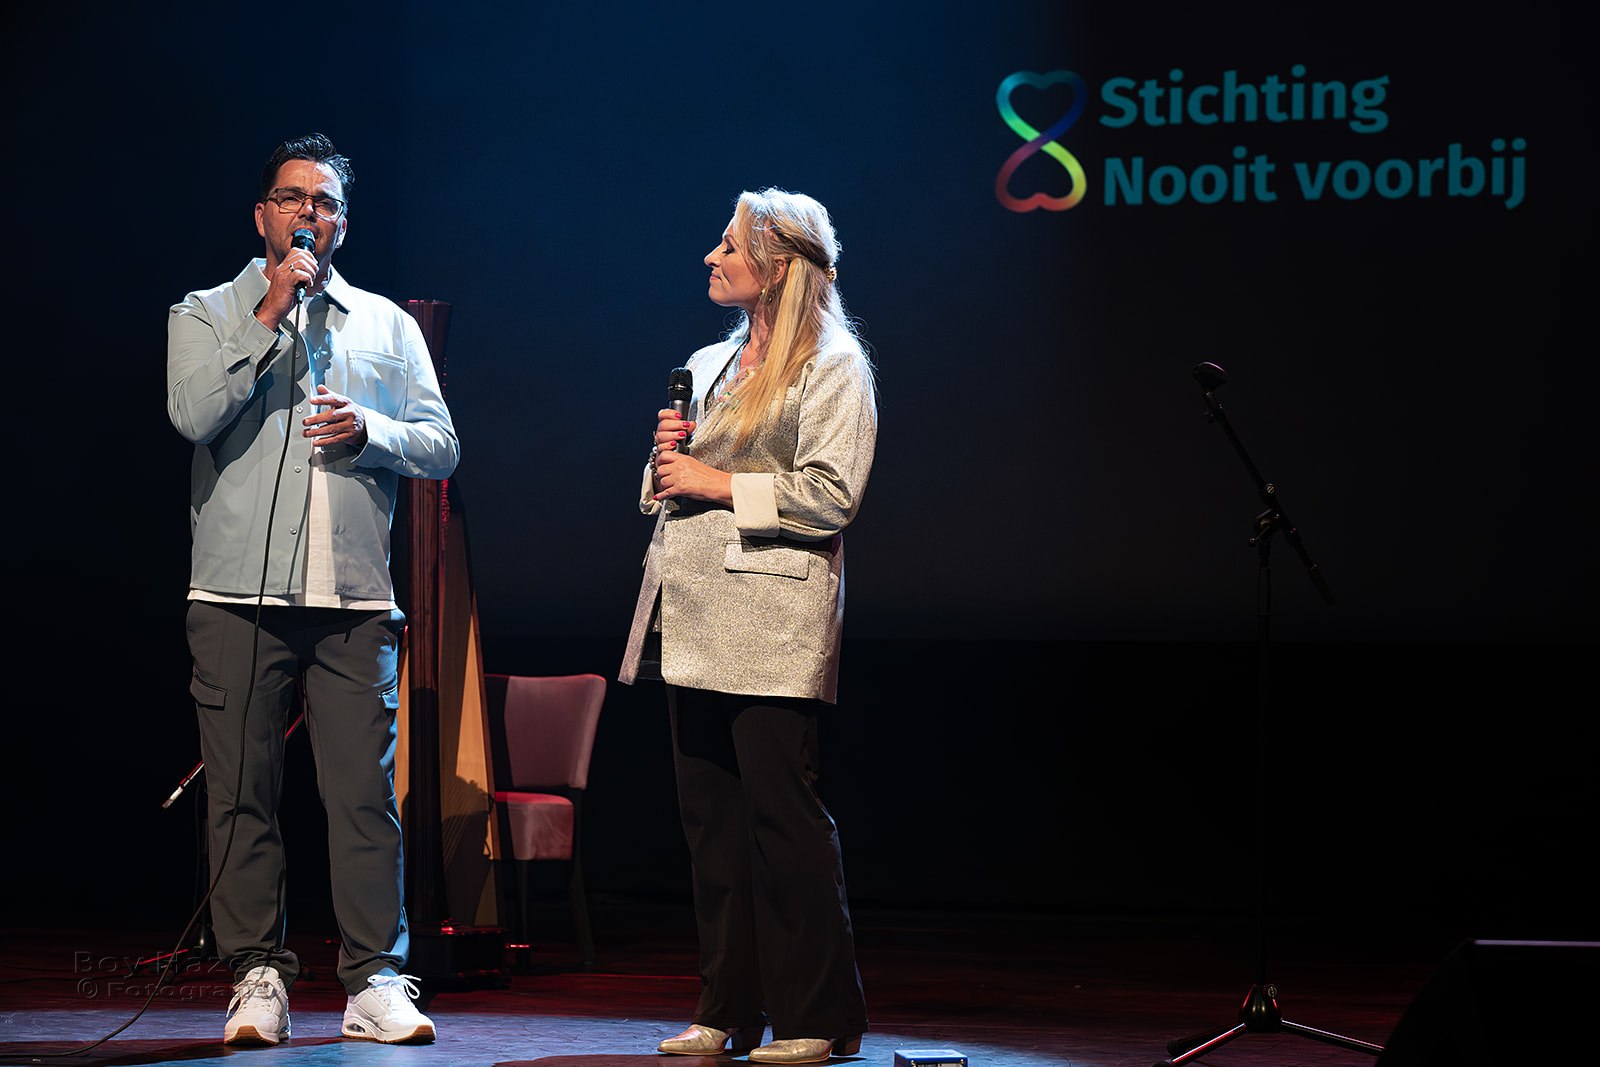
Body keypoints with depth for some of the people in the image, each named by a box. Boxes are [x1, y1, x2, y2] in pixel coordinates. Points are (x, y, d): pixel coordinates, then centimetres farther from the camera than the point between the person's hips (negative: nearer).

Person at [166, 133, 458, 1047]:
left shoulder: (387, 324, 17)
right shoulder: (207, 314, 11)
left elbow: (442, 446, 11)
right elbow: (194, 414, -8)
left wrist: (368, 430, -8)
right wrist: (270, 317, -9)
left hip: (355, 600, 1)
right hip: (240, 594, -1)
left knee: (366, 792, -3)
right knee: (242, 793, -1)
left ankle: (377, 980, 1)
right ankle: (260, 978, 6)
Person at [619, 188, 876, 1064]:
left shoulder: (832, 367, -2)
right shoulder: (706, 365, 20)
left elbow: (830, 494, -12)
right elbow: (664, 494, 28)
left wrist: (718, 483, -11)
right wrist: (666, 461, 6)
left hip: (770, 623, -7)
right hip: (692, 615, 8)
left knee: (781, 811, -7)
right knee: (710, 813, 7)